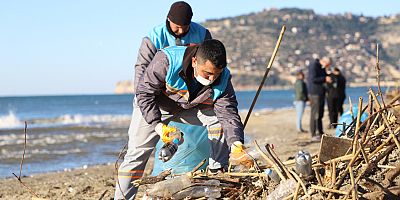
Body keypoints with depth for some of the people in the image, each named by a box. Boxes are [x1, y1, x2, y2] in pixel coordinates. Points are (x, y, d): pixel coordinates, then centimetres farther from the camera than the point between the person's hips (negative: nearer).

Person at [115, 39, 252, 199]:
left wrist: (236, 145, -45)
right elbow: (145, 93, -31)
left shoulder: (223, 79, -28)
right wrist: (158, 125, -43)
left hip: (192, 107, 3)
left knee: (221, 122, -17)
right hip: (154, 106, -3)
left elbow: (228, 112, -28)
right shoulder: (166, 61, -39)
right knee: (138, 152, -10)